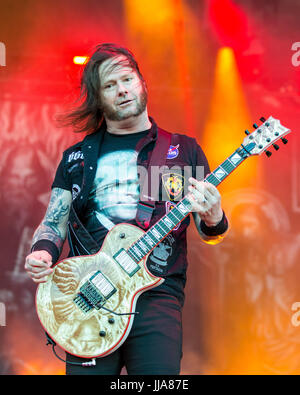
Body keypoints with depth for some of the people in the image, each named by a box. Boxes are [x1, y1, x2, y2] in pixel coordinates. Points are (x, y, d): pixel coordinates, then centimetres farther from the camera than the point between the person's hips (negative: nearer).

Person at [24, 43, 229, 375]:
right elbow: (53, 223, 18)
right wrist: (42, 254, -5)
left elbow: (209, 233, 12)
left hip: (157, 294, -1)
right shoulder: (77, 158, 16)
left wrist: (213, 220, -12)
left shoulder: (184, 151, 12)